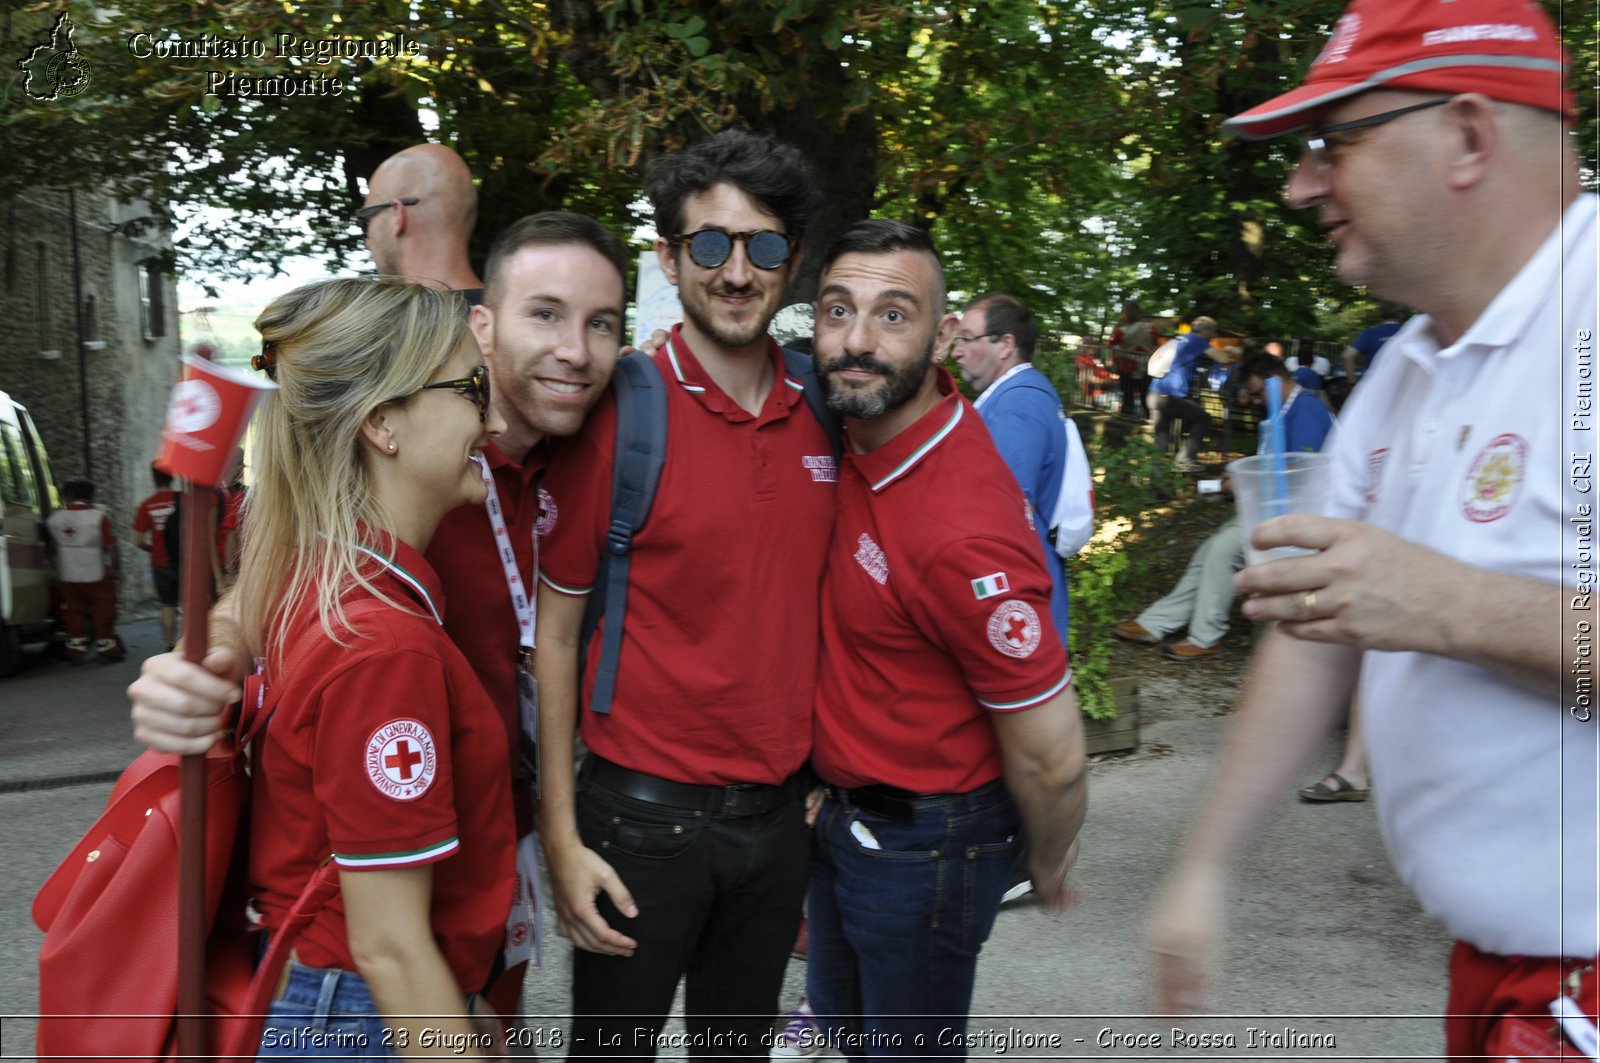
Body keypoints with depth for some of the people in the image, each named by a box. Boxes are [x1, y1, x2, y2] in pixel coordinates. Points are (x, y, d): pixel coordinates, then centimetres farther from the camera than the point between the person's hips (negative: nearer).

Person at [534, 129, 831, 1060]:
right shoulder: (616, 416, -13)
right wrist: (560, 839, -11)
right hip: (643, 815, -4)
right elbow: (555, 633, -10)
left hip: (780, 810, 5)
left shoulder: (824, 416, 1)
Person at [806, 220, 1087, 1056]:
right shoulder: (862, 423, -9)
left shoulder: (963, 532, -33)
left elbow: (1050, 758, -24)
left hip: (921, 846, -8)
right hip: (840, 815, 8)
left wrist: (1047, 865, -7)